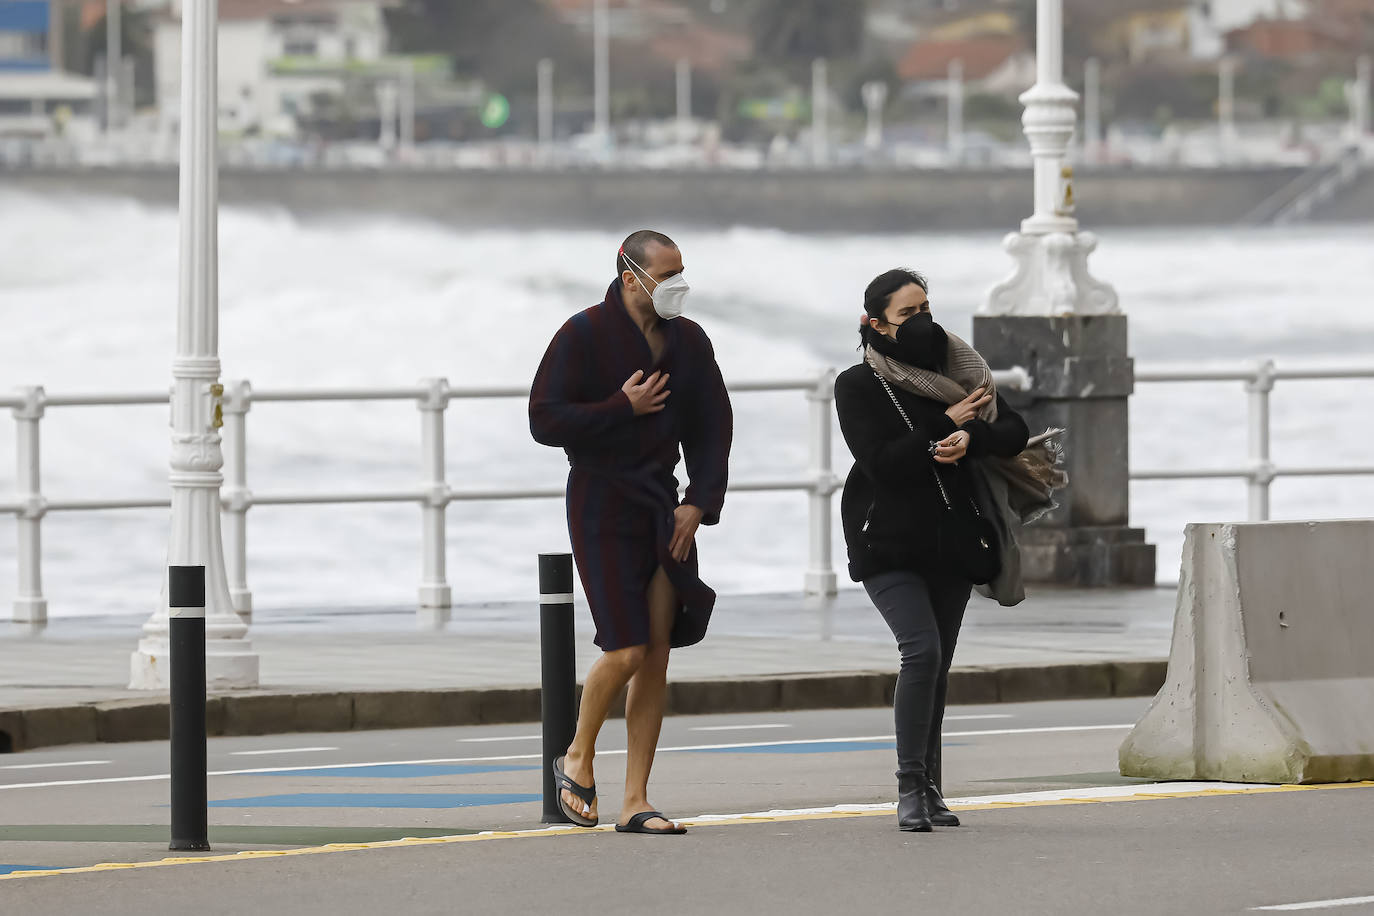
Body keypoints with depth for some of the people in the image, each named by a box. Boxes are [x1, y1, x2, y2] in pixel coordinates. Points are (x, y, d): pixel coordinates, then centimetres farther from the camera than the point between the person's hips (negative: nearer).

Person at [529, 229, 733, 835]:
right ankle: (578, 758, 13)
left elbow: (712, 426, 12)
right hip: (602, 506, -5)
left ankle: (635, 802, 4)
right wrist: (624, 409, -16)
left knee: (657, 653, 0)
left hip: (663, 505, 5)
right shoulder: (584, 335, -8)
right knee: (626, 649, -14)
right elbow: (545, 421, -13)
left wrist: (700, 502, 0)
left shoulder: (688, 341, 8)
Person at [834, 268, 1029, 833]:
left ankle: (929, 790, 13)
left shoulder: (956, 370, 8)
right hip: (890, 545, -5)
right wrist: (945, 424, -14)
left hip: (951, 541, 5)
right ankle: (910, 789, -14)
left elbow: (1014, 433, 1)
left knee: (937, 665, 6)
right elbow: (880, 461, -18)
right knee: (921, 650, -19)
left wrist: (971, 437, -19)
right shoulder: (858, 386, -5)